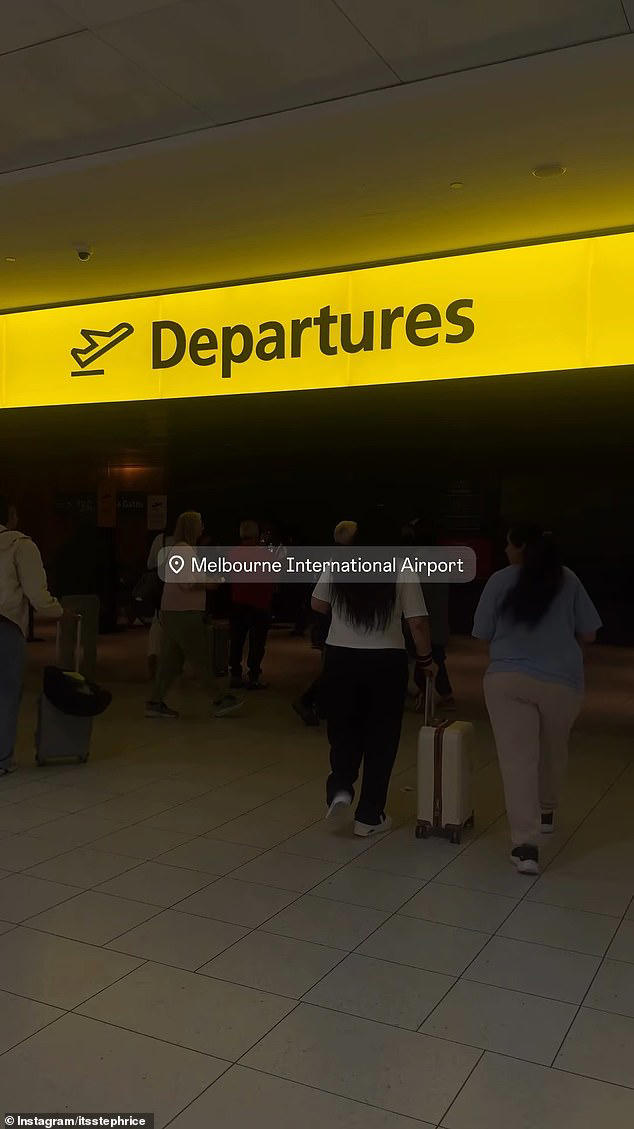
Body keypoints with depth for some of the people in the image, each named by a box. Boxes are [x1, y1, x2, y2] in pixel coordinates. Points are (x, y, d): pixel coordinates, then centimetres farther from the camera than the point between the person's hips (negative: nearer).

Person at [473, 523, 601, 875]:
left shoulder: (500, 580, -4)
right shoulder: (568, 580, 1)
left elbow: (483, 635, 2)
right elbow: (588, 634, 5)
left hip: (508, 680, -2)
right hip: (561, 681, 2)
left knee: (518, 760, -1)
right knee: (553, 751, 24)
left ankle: (526, 846, -9)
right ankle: (546, 812, 45)